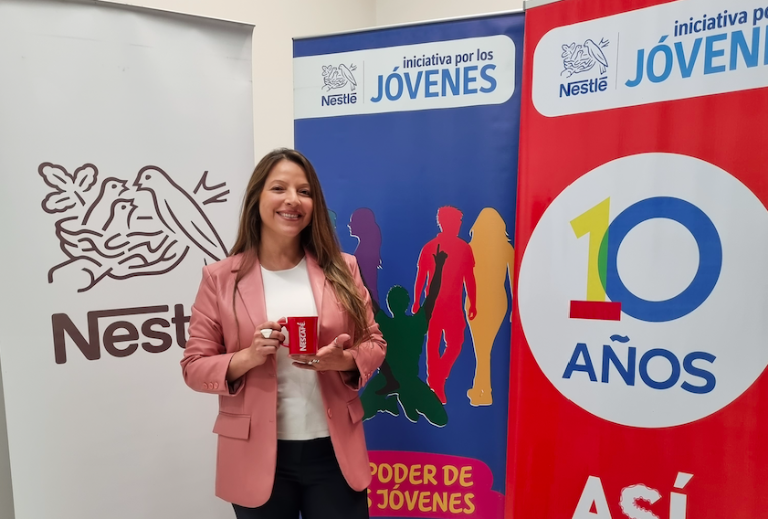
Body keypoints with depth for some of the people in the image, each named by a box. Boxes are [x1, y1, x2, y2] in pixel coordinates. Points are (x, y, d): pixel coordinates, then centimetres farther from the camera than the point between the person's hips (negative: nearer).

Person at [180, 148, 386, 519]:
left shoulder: (341, 269, -1)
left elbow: (374, 344, 4)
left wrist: (343, 360, -17)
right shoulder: (220, 277, -5)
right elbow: (194, 366, -2)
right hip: (258, 456, -1)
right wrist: (249, 357, -20)